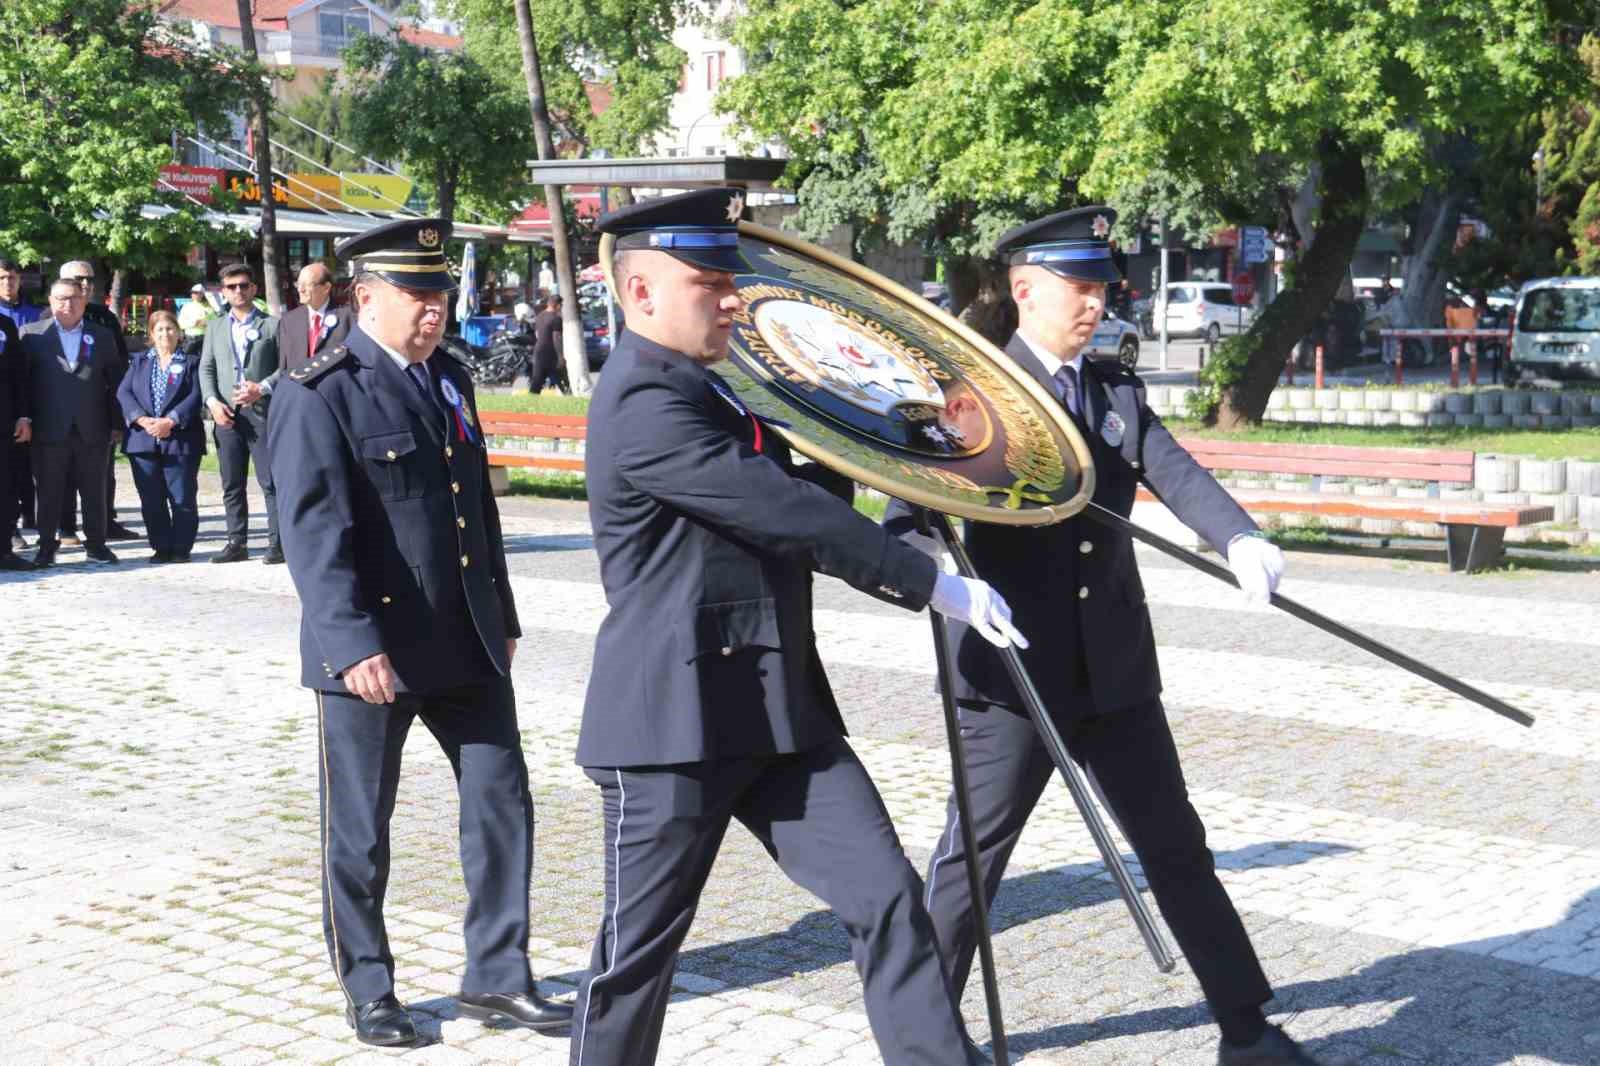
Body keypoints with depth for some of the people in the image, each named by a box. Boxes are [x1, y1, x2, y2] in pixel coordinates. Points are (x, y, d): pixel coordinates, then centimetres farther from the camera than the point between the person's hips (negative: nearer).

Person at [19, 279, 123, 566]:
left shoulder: (102, 337, 9)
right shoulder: (33, 335, 4)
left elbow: (115, 383, 9)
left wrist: (116, 424, 5)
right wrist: (25, 418, -6)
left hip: (93, 431, 2)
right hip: (50, 431, -1)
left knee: (94, 492, 7)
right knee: (50, 493, 4)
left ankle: (96, 544, 17)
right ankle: (46, 547, 12)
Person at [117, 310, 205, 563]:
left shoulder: (190, 362, 8)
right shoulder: (139, 361, 16)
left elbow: (195, 397, -4)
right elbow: (124, 393, 4)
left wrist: (170, 421, -16)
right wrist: (142, 419, -12)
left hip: (180, 440, -3)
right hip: (144, 439, 3)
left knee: (182, 499, -4)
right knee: (151, 500, 3)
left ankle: (181, 547, 5)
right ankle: (161, 547, 11)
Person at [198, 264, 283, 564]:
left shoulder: (272, 325, 5)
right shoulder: (215, 327, 18)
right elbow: (206, 368, 15)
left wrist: (262, 388, -14)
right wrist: (212, 401, -1)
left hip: (262, 412, -4)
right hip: (226, 414, 4)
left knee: (270, 481, -7)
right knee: (232, 484, 6)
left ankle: (277, 542, -4)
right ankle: (237, 542, 11)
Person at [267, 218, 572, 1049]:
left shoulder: (450, 380, 11)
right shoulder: (319, 396, -12)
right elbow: (314, 530, -20)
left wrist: (501, 616, 19)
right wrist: (354, 644, -27)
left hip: (466, 644, 7)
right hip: (370, 652, -7)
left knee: (502, 801, 8)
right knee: (360, 830, 7)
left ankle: (496, 978, 20)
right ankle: (368, 990, 24)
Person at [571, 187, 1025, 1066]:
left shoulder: (703, 391, 14)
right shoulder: (643, 405, -17)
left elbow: (800, 493, 23)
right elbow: (789, 513, -22)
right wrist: (937, 587, -17)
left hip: (780, 710, 9)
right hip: (675, 720, -9)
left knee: (887, 899, 2)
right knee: (639, 950, 5)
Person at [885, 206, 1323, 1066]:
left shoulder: (1116, 390, 10)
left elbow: (1173, 470, -8)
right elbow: (907, 511, -15)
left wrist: (1239, 537, -28)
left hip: (1115, 670, 5)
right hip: (1015, 672, -5)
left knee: (1176, 849, 13)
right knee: (971, 860, 4)